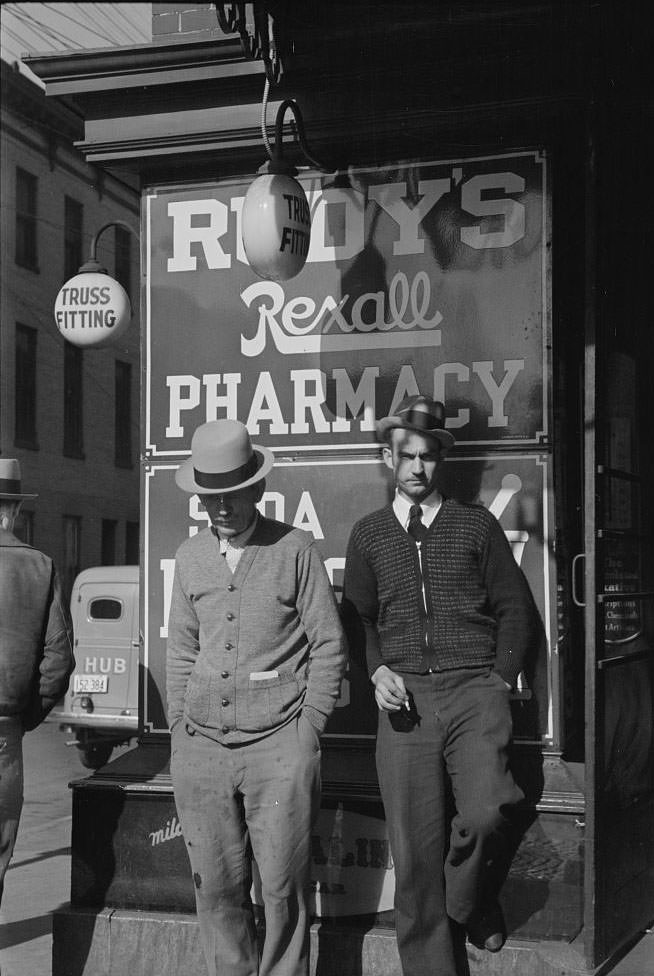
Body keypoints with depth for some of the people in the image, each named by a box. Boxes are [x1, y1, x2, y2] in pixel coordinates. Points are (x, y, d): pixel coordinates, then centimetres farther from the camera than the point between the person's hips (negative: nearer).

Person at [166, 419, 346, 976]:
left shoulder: (295, 550, -1)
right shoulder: (190, 557, 11)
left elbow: (329, 645, 1)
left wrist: (308, 730, -3)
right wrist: (179, 728, 10)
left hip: (279, 746, -4)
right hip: (201, 746, 4)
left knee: (283, 887, -1)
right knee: (216, 887, 8)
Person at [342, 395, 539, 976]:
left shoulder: (476, 525, 10)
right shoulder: (369, 535, 14)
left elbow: (515, 609, 11)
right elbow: (358, 618, 17)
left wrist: (500, 679, 1)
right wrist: (377, 671, 0)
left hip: (475, 692, -1)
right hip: (405, 696, 1)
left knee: (487, 812, -23)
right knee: (414, 851, -1)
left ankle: (467, 901, 8)